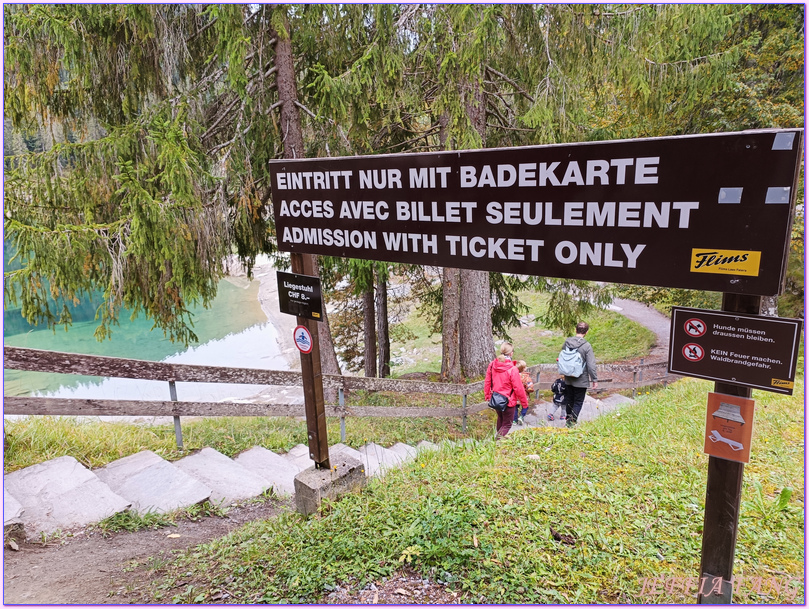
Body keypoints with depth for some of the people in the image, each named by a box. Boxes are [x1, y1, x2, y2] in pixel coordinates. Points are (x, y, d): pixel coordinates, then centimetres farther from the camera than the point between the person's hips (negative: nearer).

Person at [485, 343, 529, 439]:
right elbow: (518, 388, -16)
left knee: (500, 419, 29)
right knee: (507, 424, 8)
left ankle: (499, 435, 46)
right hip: (508, 401, -6)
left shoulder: (492, 365, -7)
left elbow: (487, 382, 3)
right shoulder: (512, 369, -24)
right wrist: (524, 401, -1)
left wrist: (487, 396, 18)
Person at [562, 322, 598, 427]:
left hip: (568, 379, 5)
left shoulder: (567, 342, -2)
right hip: (581, 380, -5)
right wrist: (594, 379, -7)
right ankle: (572, 421, -2)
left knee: (569, 399, 19)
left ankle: (569, 418, 32)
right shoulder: (587, 346, -17)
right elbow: (591, 365, -16)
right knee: (578, 401, 5)